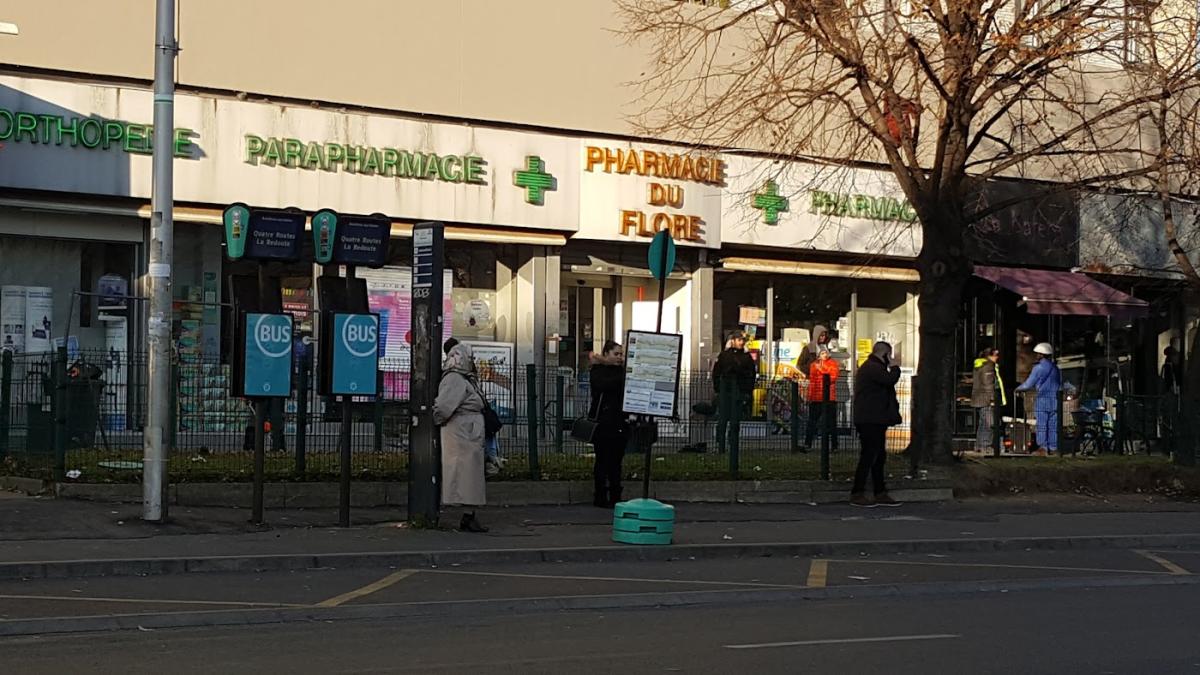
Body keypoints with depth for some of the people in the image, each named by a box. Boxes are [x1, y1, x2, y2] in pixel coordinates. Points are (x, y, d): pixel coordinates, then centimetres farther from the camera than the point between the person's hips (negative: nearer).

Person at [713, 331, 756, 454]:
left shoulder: (747, 357, 9)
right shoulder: (724, 355, 6)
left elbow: (751, 376, 10)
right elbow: (716, 373, 7)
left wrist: (748, 392, 2)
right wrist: (718, 389, 0)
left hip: (739, 392, 1)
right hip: (725, 391, -1)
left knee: (735, 421, 0)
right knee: (722, 420, -2)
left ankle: (733, 447, 3)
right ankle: (720, 447, 1)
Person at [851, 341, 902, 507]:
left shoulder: (870, 367, 22)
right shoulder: (873, 368, -14)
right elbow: (890, 379, -24)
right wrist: (894, 367, -9)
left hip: (873, 420, 11)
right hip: (871, 420, -11)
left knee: (879, 456, 12)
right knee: (869, 456, -9)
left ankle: (881, 494, 15)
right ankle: (857, 494, -7)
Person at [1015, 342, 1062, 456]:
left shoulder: (1039, 367, -7)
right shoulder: (1055, 368, 13)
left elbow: (1029, 384, -3)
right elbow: (1060, 385, 20)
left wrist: (1018, 389, 14)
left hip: (1042, 399, -5)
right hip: (1055, 399, 5)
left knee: (1041, 426, -1)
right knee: (1053, 426, 7)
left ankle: (1043, 448, -4)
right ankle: (1053, 448, 6)